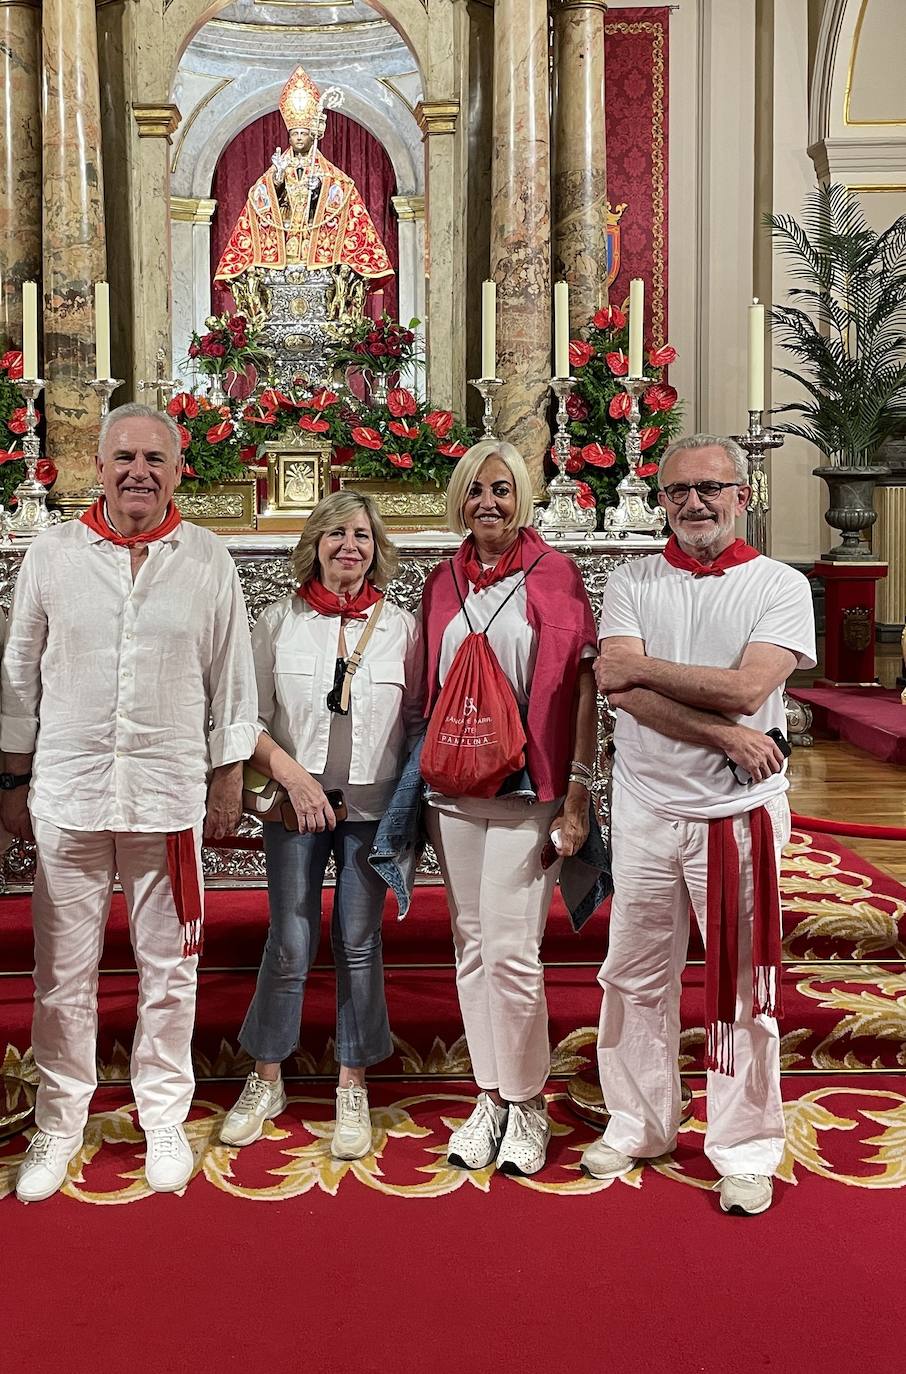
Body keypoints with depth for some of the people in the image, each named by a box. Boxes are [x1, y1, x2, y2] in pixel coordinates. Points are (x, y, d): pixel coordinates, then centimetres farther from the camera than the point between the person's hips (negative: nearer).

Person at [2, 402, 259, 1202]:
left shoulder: (209, 561, 2)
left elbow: (231, 680, 6)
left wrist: (228, 781, 6)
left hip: (170, 797, 0)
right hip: (67, 794, 0)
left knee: (170, 970, 9)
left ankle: (165, 1119, 26)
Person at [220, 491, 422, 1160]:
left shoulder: (401, 626, 4)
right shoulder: (280, 620, 3)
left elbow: (418, 718, 8)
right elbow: (250, 717, 2)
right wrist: (292, 773, -11)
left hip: (372, 806, 1)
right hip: (295, 803, 0)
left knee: (359, 943, 5)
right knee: (291, 946, 2)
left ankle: (353, 1089, 19)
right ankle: (266, 1081, 20)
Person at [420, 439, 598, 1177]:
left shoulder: (555, 574, -2)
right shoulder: (442, 583, 11)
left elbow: (583, 687, -5)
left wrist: (577, 794, -9)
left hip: (527, 791, -4)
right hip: (453, 790, 5)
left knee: (512, 952, -6)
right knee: (472, 949, 10)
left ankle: (527, 1105, 13)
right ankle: (490, 1098, 23)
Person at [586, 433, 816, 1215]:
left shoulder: (780, 586, -1)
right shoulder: (631, 584, 4)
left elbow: (746, 688, -16)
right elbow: (622, 691, -11)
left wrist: (642, 666, -10)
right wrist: (725, 736, -17)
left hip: (741, 811, -2)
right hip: (646, 808, 2)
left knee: (743, 987, 7)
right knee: (636, 978, 13)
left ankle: (747, 1151, 22)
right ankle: (638, 1125, 31)